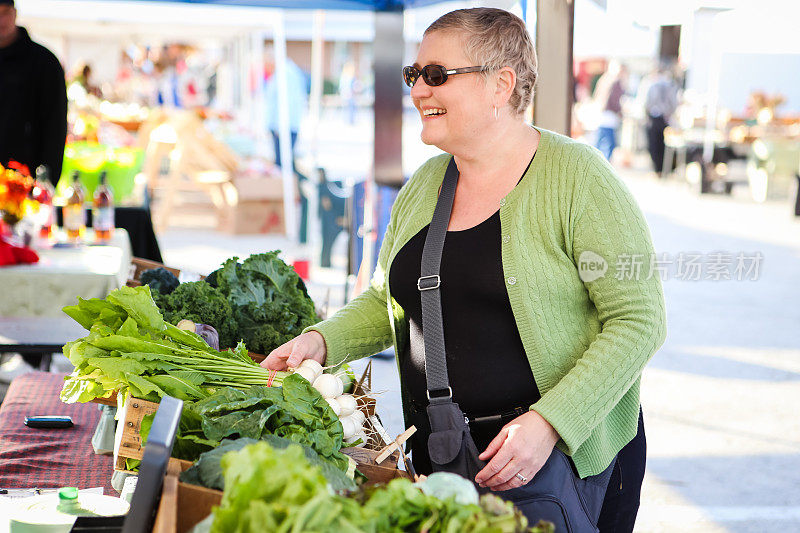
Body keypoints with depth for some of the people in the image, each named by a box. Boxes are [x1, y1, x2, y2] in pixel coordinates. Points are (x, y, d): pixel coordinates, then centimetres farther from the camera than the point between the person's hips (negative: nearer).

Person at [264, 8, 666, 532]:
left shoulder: (576, 178, -12)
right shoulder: (423, 185, 8)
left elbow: (640, 320, -15)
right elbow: (388, 301, 19)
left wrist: (551, 421, -23)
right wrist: (322, 340, 0)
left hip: (565, 455, -5)